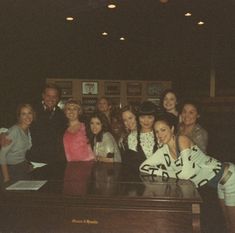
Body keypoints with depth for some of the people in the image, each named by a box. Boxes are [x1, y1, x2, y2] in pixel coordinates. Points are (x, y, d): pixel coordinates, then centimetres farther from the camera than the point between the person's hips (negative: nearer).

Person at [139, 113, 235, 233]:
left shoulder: (182, 140, -24)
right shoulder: (163, 150, -5)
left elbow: (186, 173, -33)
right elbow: (143, 167, -8)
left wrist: (170, 173, -17)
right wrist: (164, 173, -19)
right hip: (220, 183, 7)